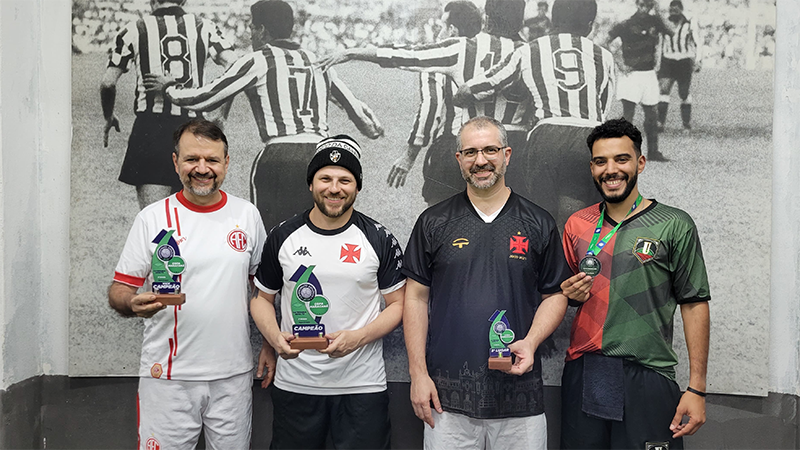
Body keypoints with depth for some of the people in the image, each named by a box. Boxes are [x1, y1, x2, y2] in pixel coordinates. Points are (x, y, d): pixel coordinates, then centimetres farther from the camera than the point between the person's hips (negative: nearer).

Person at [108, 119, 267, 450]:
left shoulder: (247, 215, 4)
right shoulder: (152, 219, -2)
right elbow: (118, 291, -1)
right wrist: (133, 304, -23)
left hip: (233, 373, 2)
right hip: (168, 376, -2)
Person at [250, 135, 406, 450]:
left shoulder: (380, 240, -3)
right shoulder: (282, 237, 1)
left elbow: (398, 304, 0)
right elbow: (262, 297, 10)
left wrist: (357, 337, -16)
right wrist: (274, 338, -10)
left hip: (362, 386, -1)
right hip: (294, 384, 2)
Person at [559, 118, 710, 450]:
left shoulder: (674, 225, -2)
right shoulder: (577, 224, 9)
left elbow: (694, 304, -3)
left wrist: (696, 388, -7)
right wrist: (571, 294, -4)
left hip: (647, 377, -3)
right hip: (583, 376, 3)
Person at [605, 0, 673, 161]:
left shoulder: (655, 21, 8)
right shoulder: (625, 25, -5)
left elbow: (672, 33, 6)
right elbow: (606, 44, -7)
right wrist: (619, 63, -12)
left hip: (649, 74, 5)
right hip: (631, 74, -5)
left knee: (651, 114, 9)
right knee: (628, 113, -11)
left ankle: (653, 152, 17)